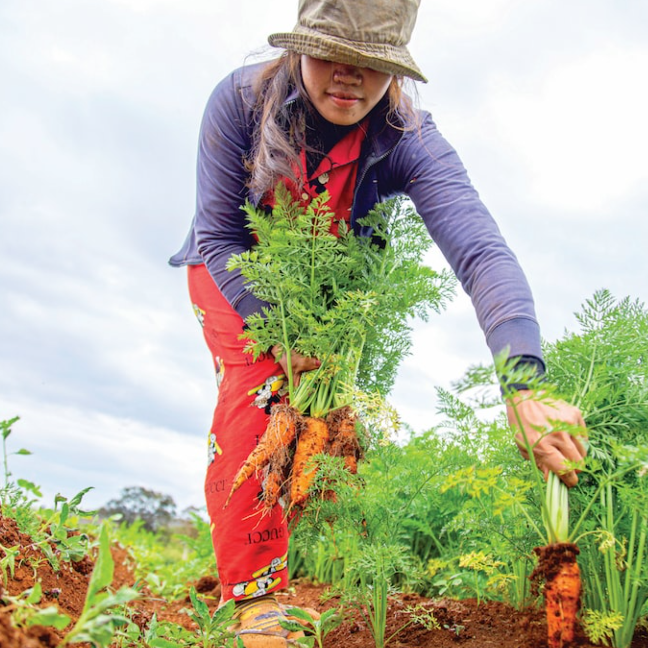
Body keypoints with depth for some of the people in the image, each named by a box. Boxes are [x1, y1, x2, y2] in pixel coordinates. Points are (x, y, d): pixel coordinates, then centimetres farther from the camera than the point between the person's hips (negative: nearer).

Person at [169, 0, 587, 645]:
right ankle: (253, 592, -11)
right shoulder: (241, 100, -29)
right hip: (233, 277, -1)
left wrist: (523, 384, -58)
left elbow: (481, 252, -44)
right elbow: (219, 235, -22)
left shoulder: (409, 141, -30)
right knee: (254, 395, -21)